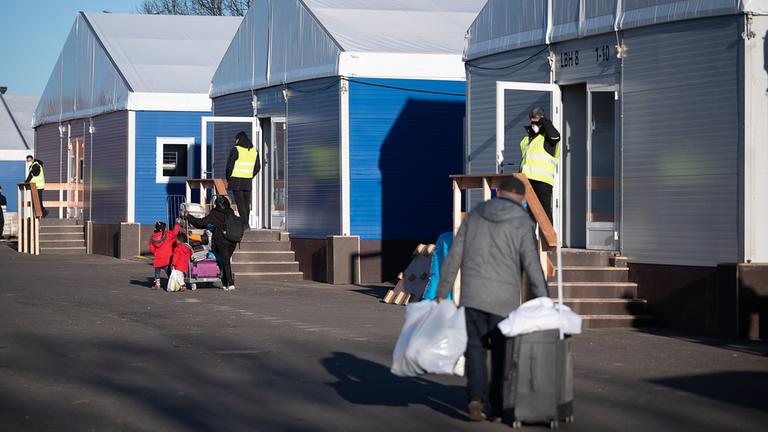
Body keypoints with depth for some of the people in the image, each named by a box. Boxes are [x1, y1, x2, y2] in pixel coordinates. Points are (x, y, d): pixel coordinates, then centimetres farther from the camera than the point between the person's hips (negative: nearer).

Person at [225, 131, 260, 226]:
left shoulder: (235, 150, -9)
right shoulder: (254, 151, 9)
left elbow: (229, 166, -7)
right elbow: (257, 167, 13)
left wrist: (228, 180, 4)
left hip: (236, 182, -5)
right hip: (248, 182, 5)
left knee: (240, 204, -6)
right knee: (246, 204, 11)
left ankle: (245, 224, -15)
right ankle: (245, 224, 16)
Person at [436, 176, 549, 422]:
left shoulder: (475, 216, 10)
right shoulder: (522, 223, -2)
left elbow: (454, 257, 7)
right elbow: (532, 266, -9)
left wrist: (442, 292, 11)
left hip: (472, 295, 3)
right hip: (503, 299, -2)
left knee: (475, 348, 9)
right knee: (502, 352, 11)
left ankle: (476, 398, -11)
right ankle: (496, 406, 15)